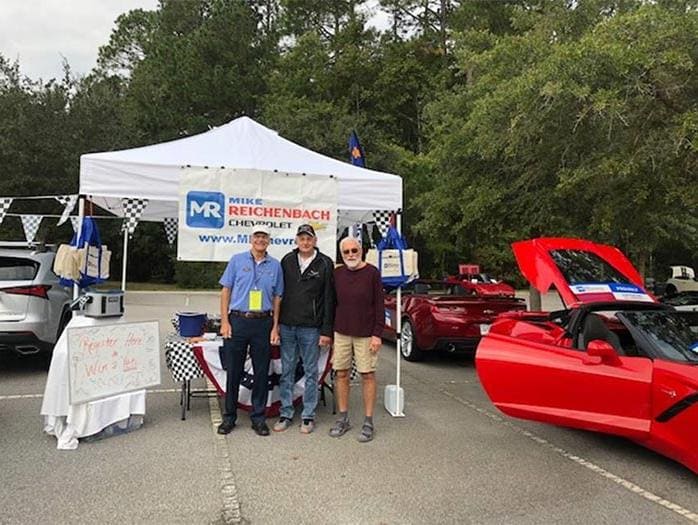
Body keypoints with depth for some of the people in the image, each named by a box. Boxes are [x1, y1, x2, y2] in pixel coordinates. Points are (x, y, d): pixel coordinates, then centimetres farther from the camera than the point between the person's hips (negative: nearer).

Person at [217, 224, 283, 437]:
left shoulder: (275, 265, 7)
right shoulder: (237, 260, 4)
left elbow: (277, 298, 9)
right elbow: (225, 291, 3)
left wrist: (275, 327, 3)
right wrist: (224, 322, -4)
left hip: (263, 323, 1)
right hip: (238, 321, -1)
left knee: (262, 372, 7)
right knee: (233, 371, 6)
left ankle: (258, 417, 19)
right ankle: (229, 417, 20)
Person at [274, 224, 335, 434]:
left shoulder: (325, 264, -3)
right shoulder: (287, 261, 6)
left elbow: (329, 299, -5)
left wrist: (327, 331, -9)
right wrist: (276, 323, 5)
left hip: (311, 328, -3)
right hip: (287, 326, 3)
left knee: (311, 373, 7)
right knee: (287, 372, 10)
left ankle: (308, 416, 18)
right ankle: (286, 414, 21)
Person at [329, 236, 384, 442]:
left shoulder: (372, 273, -5)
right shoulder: (337, 274, 5)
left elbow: (379, 305, -6)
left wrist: (377, 334, -11)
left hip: (365, 334, -4)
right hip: (341, 332, 4)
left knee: (367, 375, 2)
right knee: (341, 373, 8)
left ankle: (368, 422, 12)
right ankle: (343, 419, 21)